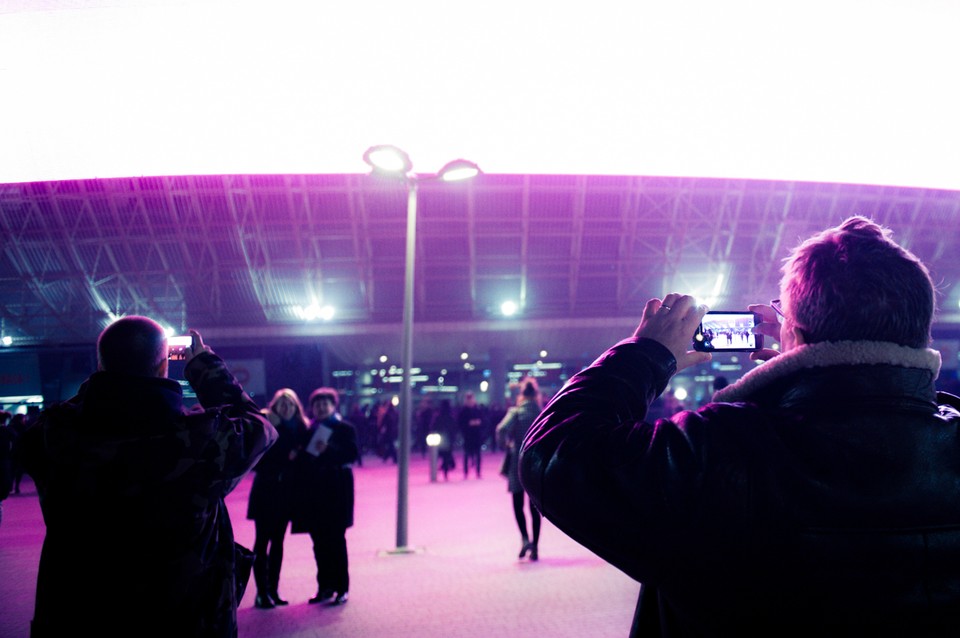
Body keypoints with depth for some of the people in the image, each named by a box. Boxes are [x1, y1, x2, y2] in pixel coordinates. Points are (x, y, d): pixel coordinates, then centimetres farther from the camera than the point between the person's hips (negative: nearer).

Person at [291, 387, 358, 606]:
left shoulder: (345, 428, 0)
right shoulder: (309, 430, 15)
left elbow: (352, 455, -11)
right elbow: (302, 456, 16)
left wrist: (328, 450, -22)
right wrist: (298, 454, -5)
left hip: (335, 491, -5)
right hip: (313, 492, 5)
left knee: (336, 540, -2)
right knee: (320, 542, 8)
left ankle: (342, 588, 6)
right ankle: (325, 588, 17)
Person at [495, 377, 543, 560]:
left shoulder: (516, 412, -7)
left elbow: (502, 430, -21)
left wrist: (505, 445, -5)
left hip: (518, 462, -2)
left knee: (518, 504, 8)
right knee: (535, 507, 10)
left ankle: (525, 538, -12)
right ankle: (535, 547, 10)